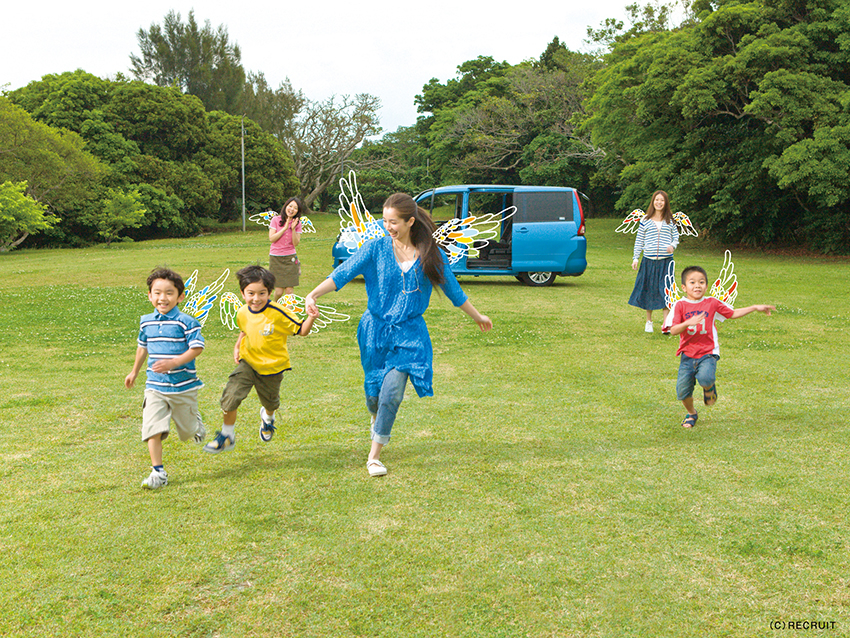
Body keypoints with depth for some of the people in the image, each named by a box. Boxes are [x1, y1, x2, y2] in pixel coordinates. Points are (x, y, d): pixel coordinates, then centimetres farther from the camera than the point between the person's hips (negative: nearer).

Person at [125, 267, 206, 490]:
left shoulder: (186, 321, -12)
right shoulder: (146, 322, 5)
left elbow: (197, 348, -15)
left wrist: (173, 362, -27)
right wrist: (134, 372, 31)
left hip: (183, 386, -3)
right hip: (155, 386, 3)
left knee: (187, 430, 12)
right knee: (152, 428, -12)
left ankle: (195, 421, 49)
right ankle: (158, 472, -5)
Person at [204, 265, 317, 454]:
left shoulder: (278, 313, -24)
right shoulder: (242, 313, -9)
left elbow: (301, 331, -16)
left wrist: (311, 319, -34)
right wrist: (237, 346, 3)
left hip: (272, 367, -2)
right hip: (247, 362, 2)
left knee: (270, 402, 21)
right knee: (230, 397, -15)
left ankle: (267, 417, 61)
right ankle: (227, 436, 7)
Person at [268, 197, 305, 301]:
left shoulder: (297, 223, 5)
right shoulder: (276, 220, -1)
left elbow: (296, 243, -2)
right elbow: (271, 238, -10)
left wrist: (293, 229, -15)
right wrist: (285, 228, -14)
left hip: (290, 258, 2)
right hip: (275, 258, -2)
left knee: (289, 291, -6)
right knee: (279, 291, -5)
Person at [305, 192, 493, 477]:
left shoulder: (431, 253, 0)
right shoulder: (376, 248, -4)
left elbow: (452, 288, 13)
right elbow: (343, 273, -13)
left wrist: (478, 317, 23)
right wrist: (313, 294, -29)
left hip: (409, 332, 0)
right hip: (376, 328, 1)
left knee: (393, 391, -14)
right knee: (374, 391, 9)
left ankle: (374, 456, -2)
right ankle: (376, 418, 48)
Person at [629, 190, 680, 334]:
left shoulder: (670, 220, 7)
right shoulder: (645, 220, 6)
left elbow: (676, 237, 12)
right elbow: (639, 240, 9)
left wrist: (672, 246, -11)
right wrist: (635, 258, 4)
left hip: (666, 261, 0)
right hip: (649, 260, 0)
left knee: (665, 290, -6)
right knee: (649, 290, 5)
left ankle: (665, 324, -5)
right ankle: (648, 322, 20)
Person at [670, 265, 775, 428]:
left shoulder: (712, 303, 5)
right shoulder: (680, 305, -2)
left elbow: (732, 313, 19)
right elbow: (673, 330, -10)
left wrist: (756, 308, 19)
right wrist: (688, 323, -27)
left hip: (708, 353, -1)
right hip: (688, 354, 1)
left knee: (705, 378, -30)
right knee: (682, 390, -2)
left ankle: (709, 388, 10)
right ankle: (691, 413, 31)